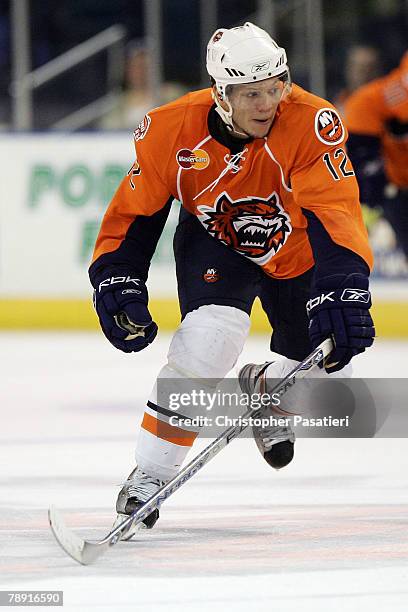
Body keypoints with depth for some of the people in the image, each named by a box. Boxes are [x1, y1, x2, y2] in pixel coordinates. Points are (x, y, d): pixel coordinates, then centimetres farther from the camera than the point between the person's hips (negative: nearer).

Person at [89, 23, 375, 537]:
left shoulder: (311, 123, -35)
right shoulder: (172, 131, -27)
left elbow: (334, 211, -45)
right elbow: (135, 211, -10)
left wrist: (341, 289, -59)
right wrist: (118, 280, -19)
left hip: (297, 249, 1)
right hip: (214, 242, -1)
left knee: (322, 363, 3)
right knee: (210, 337, -27)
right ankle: (150, 473, -15)